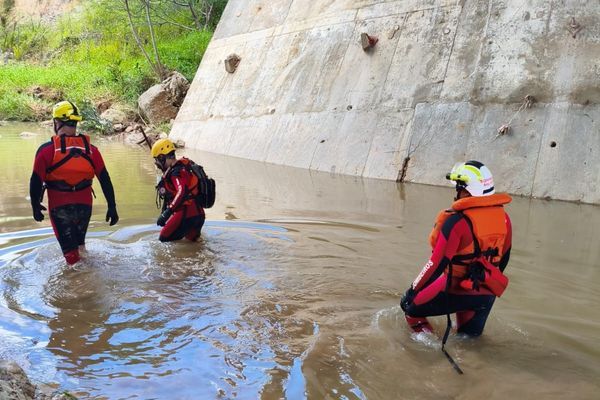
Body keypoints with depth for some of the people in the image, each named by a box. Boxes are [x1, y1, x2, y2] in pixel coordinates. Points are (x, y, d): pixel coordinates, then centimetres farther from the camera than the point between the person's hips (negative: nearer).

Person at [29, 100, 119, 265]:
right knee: (79, 243, 27)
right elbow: (105, 180, -5)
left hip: (59, 207, -3)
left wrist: (36, 206, 3)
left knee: (69, 250, 12)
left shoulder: (47, 150, -13)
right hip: (84, 205, 3)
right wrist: (112, 207, 0)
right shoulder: (91, 149, -4)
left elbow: (36, 181, -11)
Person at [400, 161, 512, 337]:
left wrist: (412, 291, -10)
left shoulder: (458, 221, -22)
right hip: (488, 294, 7)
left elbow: (437, 263, -21)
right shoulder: (503, 217, -2)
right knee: (471, 335, 29)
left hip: (457, 290, -7)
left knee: (410, 306, 9)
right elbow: (503, 258, 10)